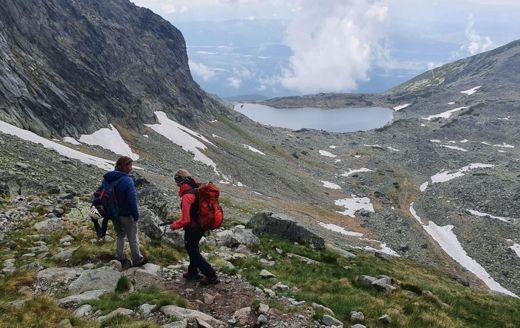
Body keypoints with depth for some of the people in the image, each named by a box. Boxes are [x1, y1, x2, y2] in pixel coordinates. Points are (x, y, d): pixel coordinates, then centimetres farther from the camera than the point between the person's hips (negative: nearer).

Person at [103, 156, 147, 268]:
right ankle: (137, 260, 24)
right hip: (127, 215, -6)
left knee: (119, 235, 24)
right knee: (133, 238, 11)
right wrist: (136, 215, -14)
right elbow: (132, 200, -25)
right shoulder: (127, 180, -27)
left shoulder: (109, 178, -4)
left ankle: (120, 258, 31)